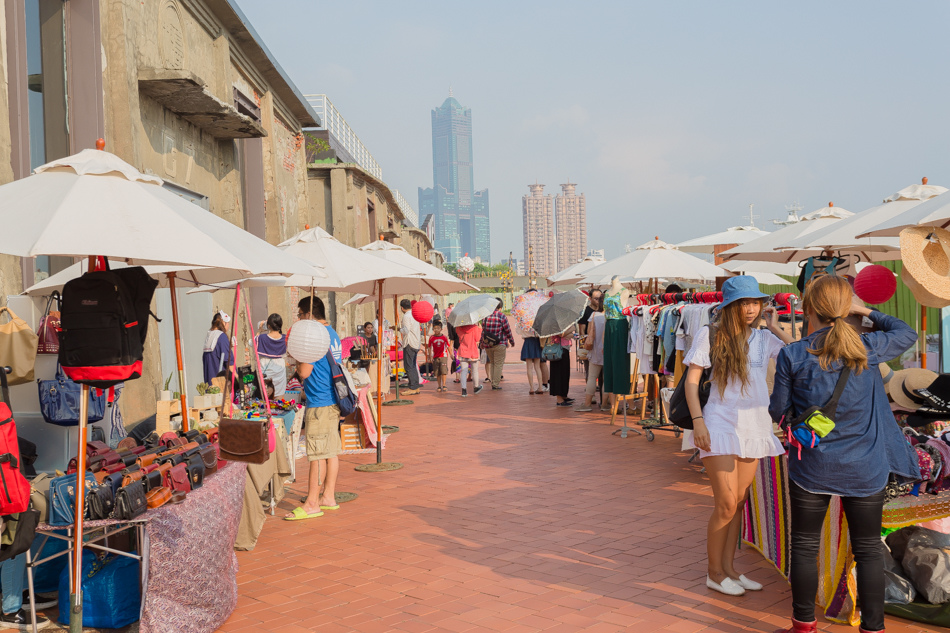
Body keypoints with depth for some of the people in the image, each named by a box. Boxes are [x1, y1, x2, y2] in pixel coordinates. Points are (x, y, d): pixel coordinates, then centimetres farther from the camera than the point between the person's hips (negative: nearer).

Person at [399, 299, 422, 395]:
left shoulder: (406, 316, -14)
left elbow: (406, 331, -21)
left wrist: (398, 328, -6)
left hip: (409, 343, -10)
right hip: (416, 343, 10)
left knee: (408, 366, -7)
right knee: (413, 366, 15)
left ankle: (413, 388, -8)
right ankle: (416, 386, 17)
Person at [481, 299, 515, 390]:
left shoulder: (486, 316, 3)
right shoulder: (502, 316, -11)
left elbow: (483, 330, 9)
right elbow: (508, 330, -7)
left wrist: (482, 342, 22)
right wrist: (512, 341, 7)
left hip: (487, 345, 5)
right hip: (499, 344, -5)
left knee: (492, 363, 18)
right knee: (498, 364, 2)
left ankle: (492, 382, 18)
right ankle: (496, 384, 2)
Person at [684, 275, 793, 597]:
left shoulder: (764, 338, 7)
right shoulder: (710, 335, -4)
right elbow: (692, 380, -5)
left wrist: (775, 328, -1)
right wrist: (697, 420, -14)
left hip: (754, 426, 5)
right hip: (721, 424, -5)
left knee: (740, 502, 12)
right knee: (726, 504, -4)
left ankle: (729, 568, 25)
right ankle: (714, 573, 12)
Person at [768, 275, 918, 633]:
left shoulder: (792, 355, -12)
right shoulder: (869, 349, -7)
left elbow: (778, 412, -3)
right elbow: (907, 333, 15)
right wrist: (867, 312, 20)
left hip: (812, 468, -1)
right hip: (865, 470, 1)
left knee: (805, 546, 12)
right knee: (868, 549, 13)